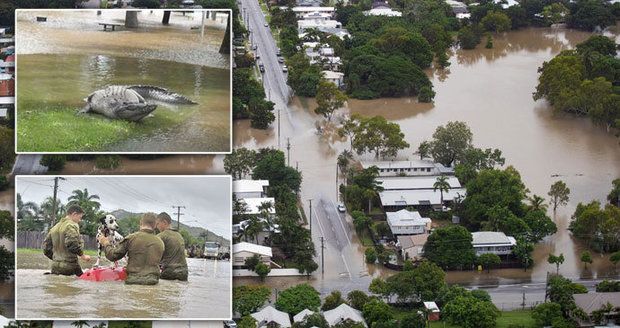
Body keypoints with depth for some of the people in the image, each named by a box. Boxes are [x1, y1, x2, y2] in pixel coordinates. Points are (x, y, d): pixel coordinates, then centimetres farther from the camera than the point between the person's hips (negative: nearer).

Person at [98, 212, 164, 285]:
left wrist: (106, 243, 24)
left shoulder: (132, 238, -2)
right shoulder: (160, 243, 10)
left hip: (133, 280, -3)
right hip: (153, 281, 3)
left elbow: (112, 256, 4)